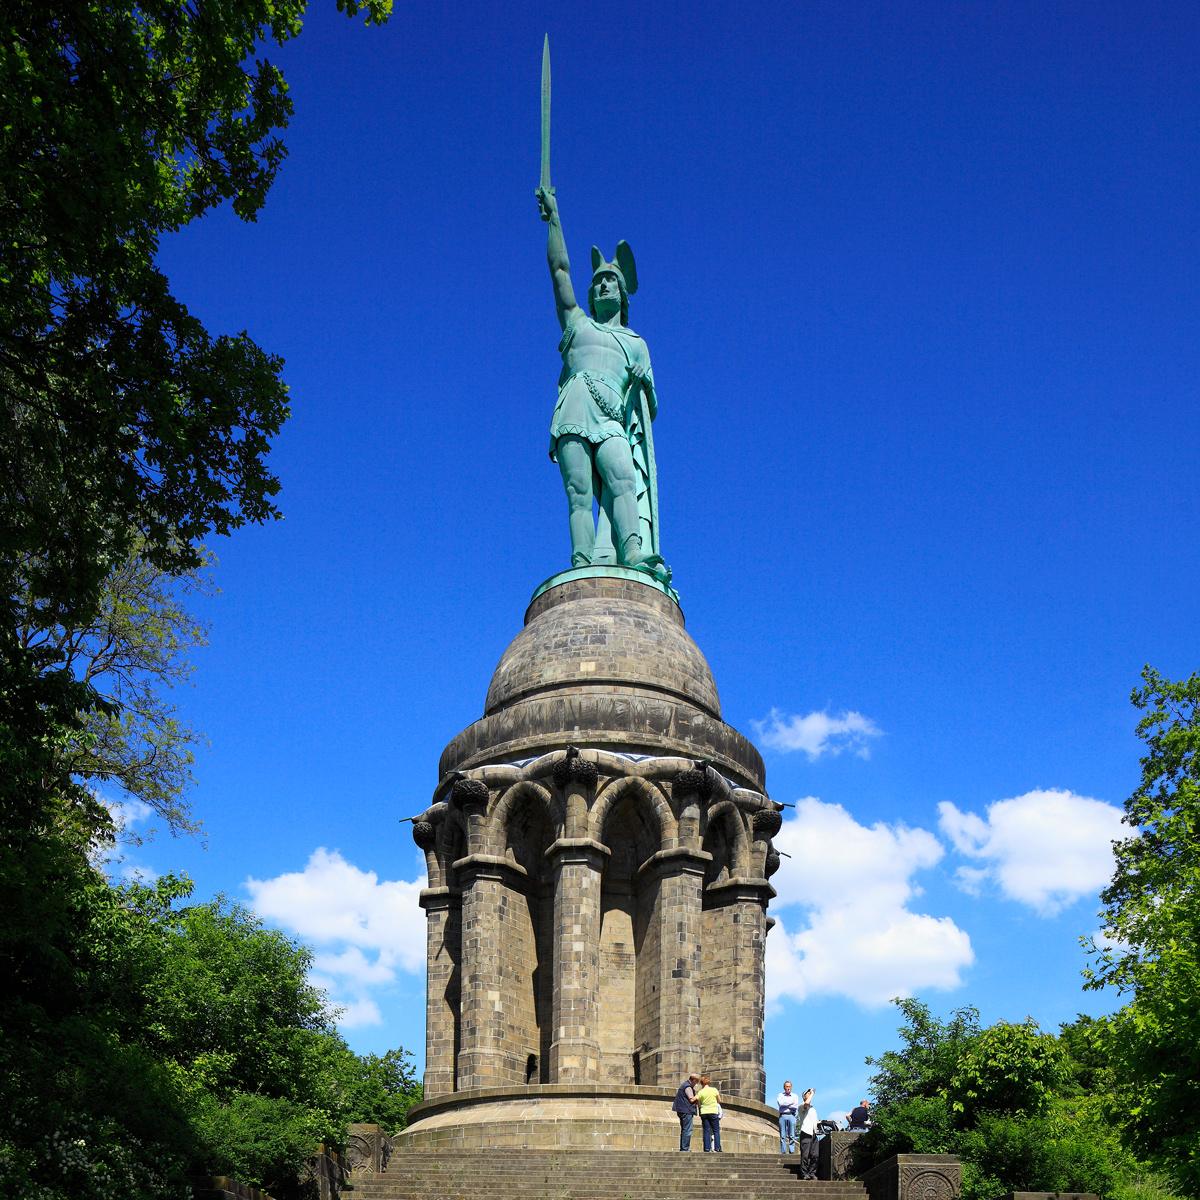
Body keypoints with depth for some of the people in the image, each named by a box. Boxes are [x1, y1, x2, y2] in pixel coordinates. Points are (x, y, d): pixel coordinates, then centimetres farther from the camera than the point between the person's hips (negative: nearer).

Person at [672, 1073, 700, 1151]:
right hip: (687, 1110, -11)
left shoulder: (684, 1084, 19)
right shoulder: (688, 1087, -13)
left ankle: (682, 1148, 16)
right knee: (687, 1130, -10)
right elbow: (692, 1099, -16)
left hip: (682, 1110, 11)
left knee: (684, 1130, 14)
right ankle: (685, 1148, -13)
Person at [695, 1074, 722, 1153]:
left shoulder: (700, 1092, -1)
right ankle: (717, 1148, -4)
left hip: (704, 1113, 1)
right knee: (716, 1131, 5)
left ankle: (707, 1148, -3)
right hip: (713, 1112, -1)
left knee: (706, 1131, 3)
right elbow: (719, 1101, 7)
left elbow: (698, 1103, -2)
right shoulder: (714, 1090, -1)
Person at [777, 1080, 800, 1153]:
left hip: (791, 1116, 0)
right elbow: (780, 1103, -7)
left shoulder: (795, 1096, 15)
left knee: (792, 1136, -8)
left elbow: (796, 1107, 0)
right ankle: (783, 1152, -5)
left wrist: (785, 1105, -2)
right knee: (782, 1136, -4)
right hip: (782, 1116, 0)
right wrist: (791, 1103, -2)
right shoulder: (780, 1095, 14)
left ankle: (792, 1152, -10)